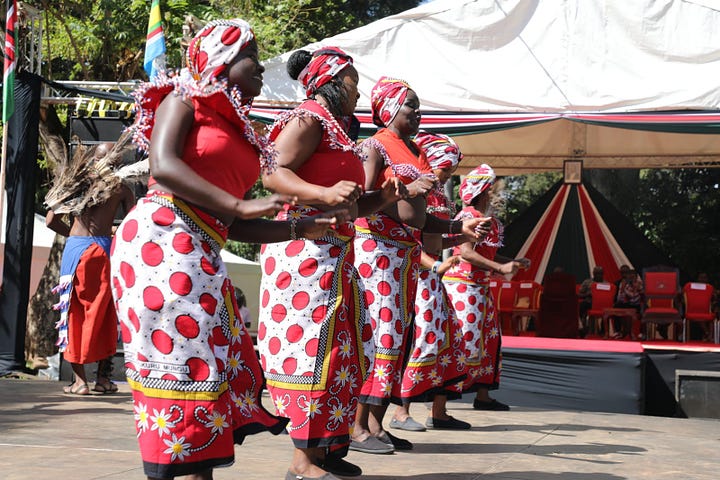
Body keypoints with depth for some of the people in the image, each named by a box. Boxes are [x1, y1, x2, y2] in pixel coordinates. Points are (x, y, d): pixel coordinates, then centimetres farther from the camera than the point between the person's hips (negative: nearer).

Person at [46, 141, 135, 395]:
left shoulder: (75, 183, 12)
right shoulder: (121, 188, 6)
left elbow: (51, 220, 9)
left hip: (75, 248, 1)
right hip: (103, 250, -1)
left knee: (75, 312, 8)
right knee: (104, 315, 10)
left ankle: (79, 379, 5)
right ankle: (103, 378, 12)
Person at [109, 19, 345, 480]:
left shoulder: (242, 134, 23)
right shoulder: (185, 99, 4)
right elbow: (163, 166, -14)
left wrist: (302, 228, 14)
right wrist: (240, 205, -19)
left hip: (203, 253, 8)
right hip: (160, 238, -8)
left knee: (221, 366, 4)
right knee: (179, 360, -11)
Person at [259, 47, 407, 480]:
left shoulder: (337, 128, 24)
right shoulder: (309, 119, -5)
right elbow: (275, 173, -19)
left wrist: (382, 198, 10)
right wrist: (324, 193, -32)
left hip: (335, 252, 10)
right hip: (306, 245, -10)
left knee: (342, 347, 9)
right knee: (311, 345, -10)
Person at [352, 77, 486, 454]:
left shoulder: (415, 152, 21)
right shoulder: (375, 146, -3)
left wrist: (458, 227, 15)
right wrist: (406, 189, -26)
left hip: (408, 250, 9)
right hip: (378, 245, -9)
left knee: (399, 333, 6)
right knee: (380, 329, -13)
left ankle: (376, 423, 10)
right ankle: (358, 427, -10)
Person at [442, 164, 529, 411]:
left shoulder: (493, 222, 16)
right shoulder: (468, 216, -12)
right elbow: (467, 253, -20)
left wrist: (513, 262, 10)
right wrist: (500, 268, -22)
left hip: (482, 287, 10)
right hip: (462, 285, -10)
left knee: (489, 340, 10)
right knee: (464, 341, -11)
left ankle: (482, 395, 16)